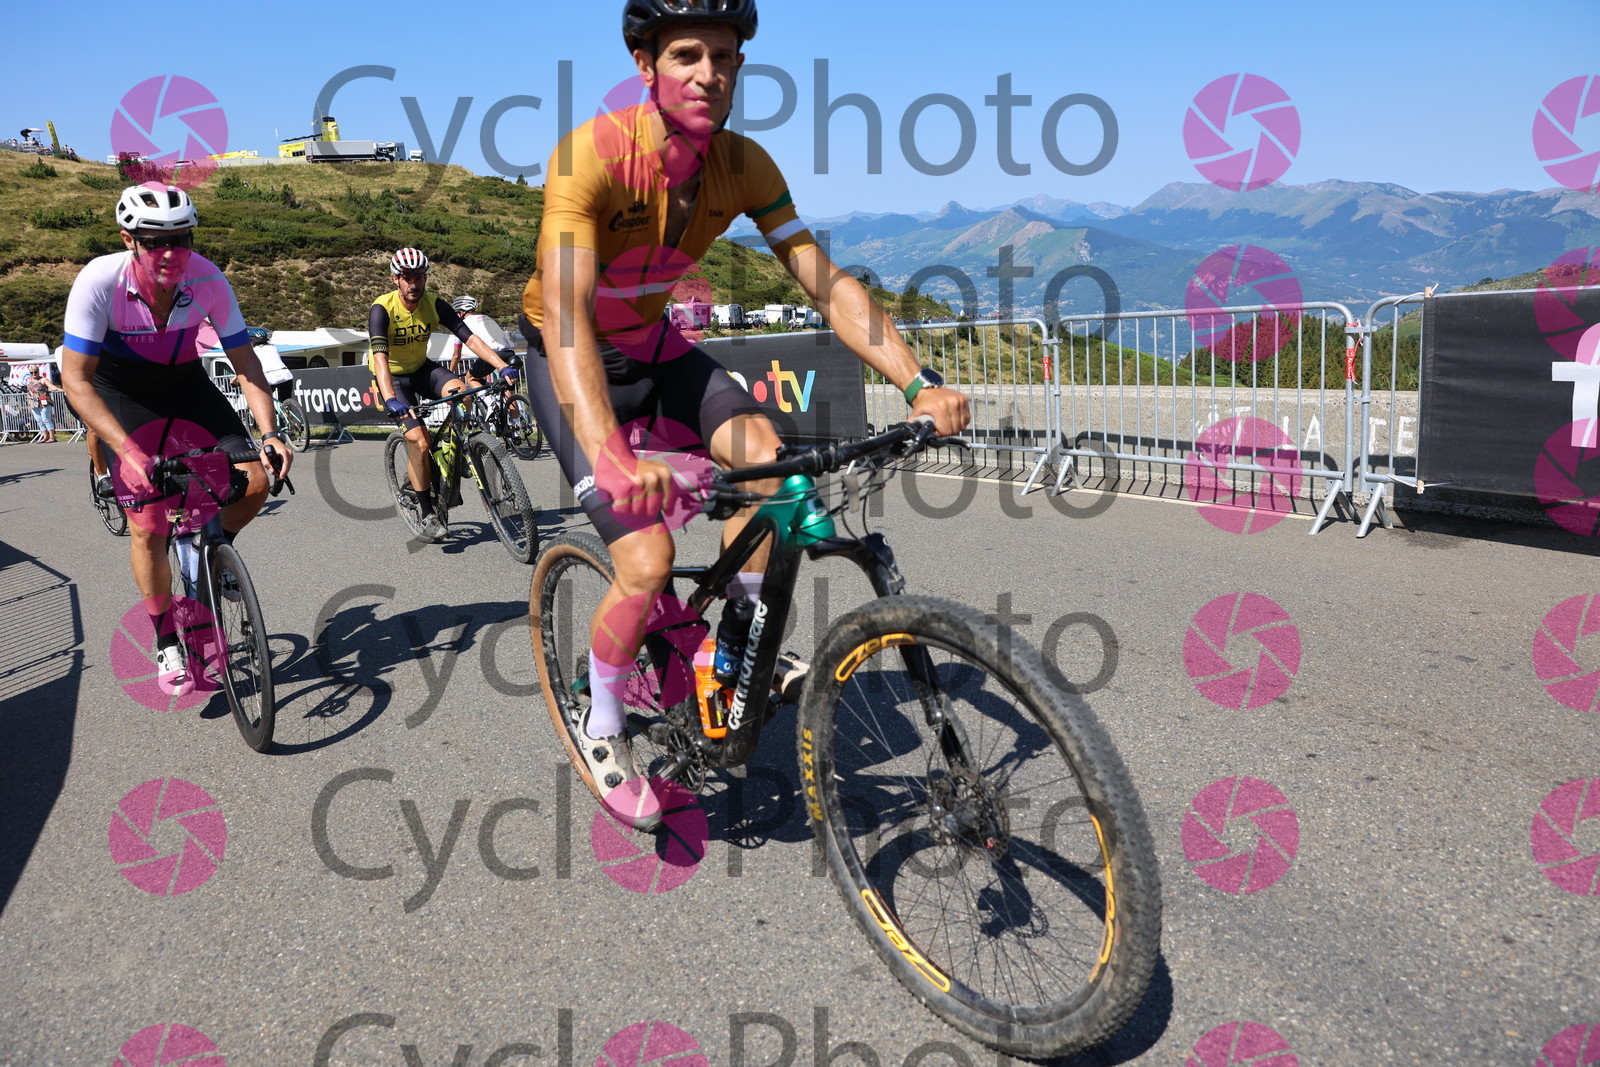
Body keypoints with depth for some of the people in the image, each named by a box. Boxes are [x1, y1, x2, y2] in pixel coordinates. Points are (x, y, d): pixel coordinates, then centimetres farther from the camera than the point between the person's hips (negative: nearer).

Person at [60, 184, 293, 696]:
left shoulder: (207, 280, -24)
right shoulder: (98, 281, -30)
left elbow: (245, 361, -16)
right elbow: (75, 378, -27)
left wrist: (269, 433, -30)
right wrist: (129, 451, -38)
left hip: (187, 385, 3)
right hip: (122, 395, -2)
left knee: (254, 482, -15)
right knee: (148, 528, -8)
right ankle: (167, 641, 11)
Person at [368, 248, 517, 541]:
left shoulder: (434, 305, -12)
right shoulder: (382, 309, -24)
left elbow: (470, 338, -19)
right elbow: (379, 356, -36)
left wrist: (503, 367, -33)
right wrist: (390, 399, -51)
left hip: (422, 369, 4)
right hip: (393, 378, -4)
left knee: (460, 391, -27)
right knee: (419, 441, -20)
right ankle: (425, 512, -4)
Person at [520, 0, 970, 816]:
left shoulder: (744, 165, -13)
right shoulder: (593, 153, -29)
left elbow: (826, 283, -14)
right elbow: (564, 313, -40)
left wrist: (919, 384, -27)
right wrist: (609, 455, -55)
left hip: (653, 345, 5)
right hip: (572, 361, -5)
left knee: (766, 457, -19)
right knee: (648, 558, -19)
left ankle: (732, 653, 4)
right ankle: (601, 728, 8)